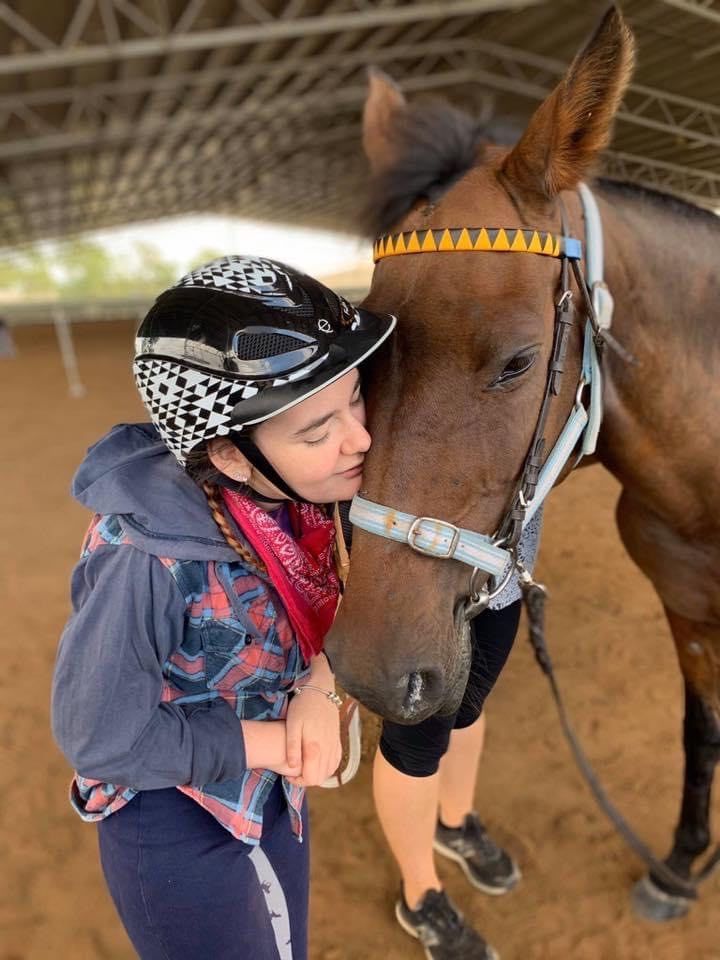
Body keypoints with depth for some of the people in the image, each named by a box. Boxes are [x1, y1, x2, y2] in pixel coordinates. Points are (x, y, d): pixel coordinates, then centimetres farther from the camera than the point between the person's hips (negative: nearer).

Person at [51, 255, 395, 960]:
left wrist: (318, 689, -21)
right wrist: (283, 741, -21)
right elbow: (102, 737, -26)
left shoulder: (297, 492, -19)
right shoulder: (147, 557, -37)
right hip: (179, 833, -5)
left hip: (273, 797, 6)